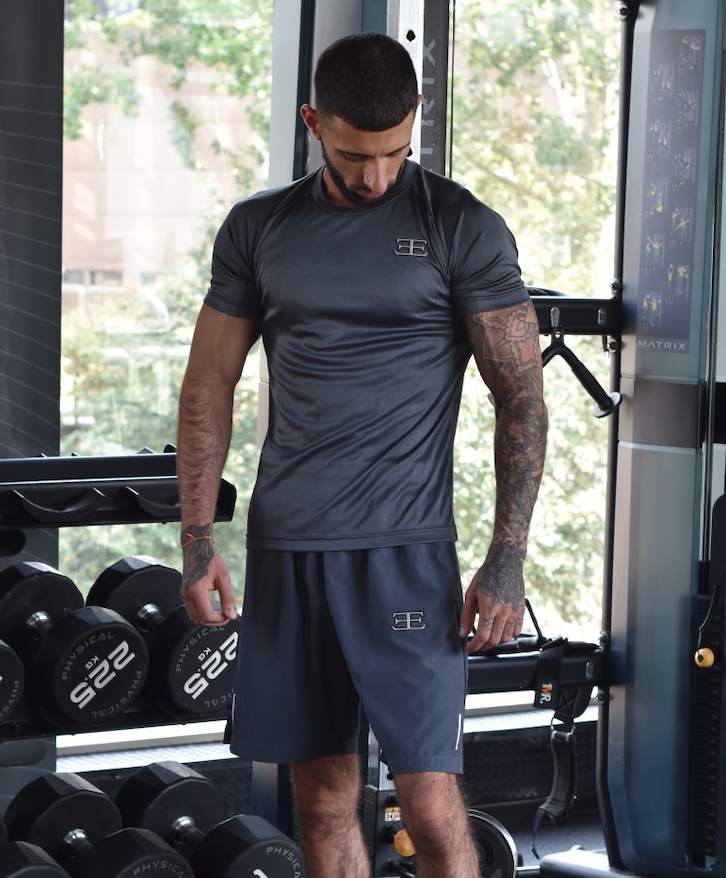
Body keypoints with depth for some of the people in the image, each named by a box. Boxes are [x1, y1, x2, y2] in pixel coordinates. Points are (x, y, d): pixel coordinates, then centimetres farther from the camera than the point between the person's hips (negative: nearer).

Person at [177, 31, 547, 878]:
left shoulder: (462, 229, -3)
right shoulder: (257, 229, 9)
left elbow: (521, 396, -3)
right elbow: (209, 384, 12)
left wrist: (507, 560, -9)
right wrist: (197, 539, 4)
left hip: (404, 552, -4)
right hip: (283, 550, 4)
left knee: (430, 804, -8)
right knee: (323, 801, 9)